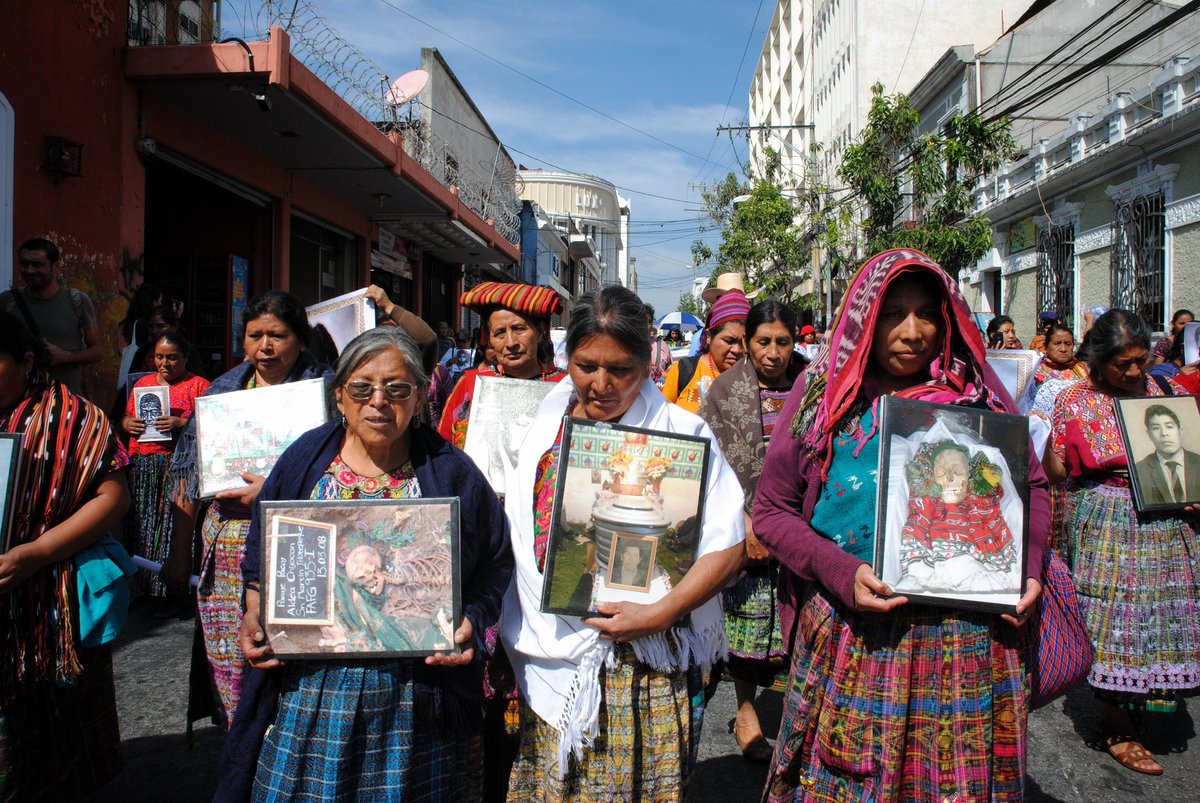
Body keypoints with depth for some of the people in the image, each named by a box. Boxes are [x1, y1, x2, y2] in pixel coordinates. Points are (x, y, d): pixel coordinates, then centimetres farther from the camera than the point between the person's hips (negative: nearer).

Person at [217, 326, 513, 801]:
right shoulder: (303, 461, 4)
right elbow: (261, 553, 13)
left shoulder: (451, 473, -2)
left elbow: (496, 562, 3)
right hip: (310, 687, 2)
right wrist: (254, 615, -1)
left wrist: (470, 621, -11)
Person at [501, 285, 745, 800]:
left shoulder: (683, 434, -7)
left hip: (645, 662, -4)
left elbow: (727, 546, -10)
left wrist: (658, 614, -19)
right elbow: (517, 536, 13)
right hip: (551, 661, 4)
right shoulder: (544, 428, 6)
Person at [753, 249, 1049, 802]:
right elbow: (771, 510, 0)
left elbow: (1032, 486, 14)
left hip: (967, 646, 2)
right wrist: (841, 574, -14)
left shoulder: (976, 392, 4)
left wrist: (1026, 564, -4)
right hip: (853, 640, -1)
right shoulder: (825, 393, -1)